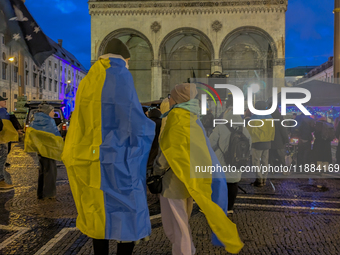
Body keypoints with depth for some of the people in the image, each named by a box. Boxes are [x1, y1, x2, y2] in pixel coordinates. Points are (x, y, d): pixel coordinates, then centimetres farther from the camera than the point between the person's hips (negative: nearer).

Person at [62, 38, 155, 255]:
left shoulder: (89, 82, 13)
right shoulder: (121, 76, -9)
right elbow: (135, 120, -14)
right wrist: (150, 126, 5)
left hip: (91, 158, 8)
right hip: (117, 160, -8)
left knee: (100, 214, 17)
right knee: (130, 215, 3)